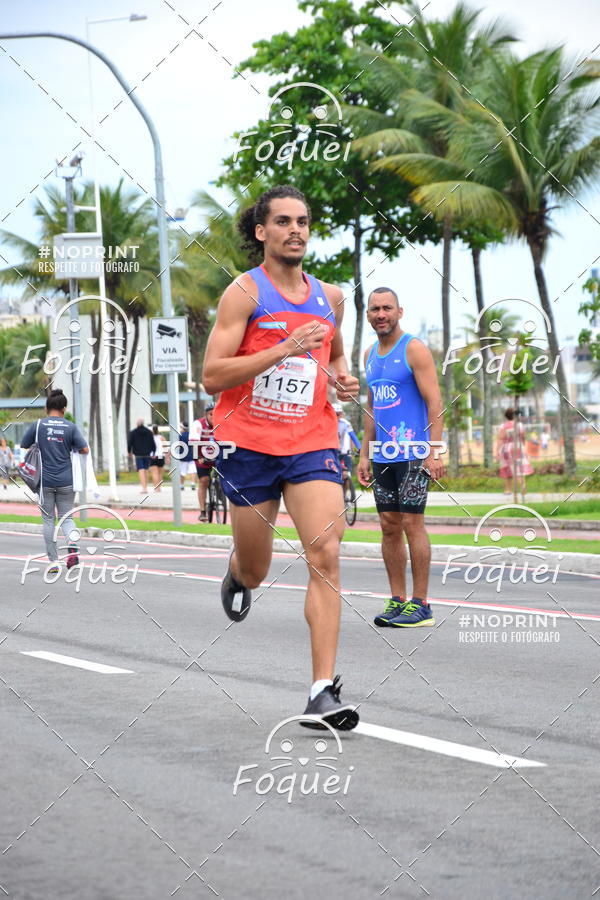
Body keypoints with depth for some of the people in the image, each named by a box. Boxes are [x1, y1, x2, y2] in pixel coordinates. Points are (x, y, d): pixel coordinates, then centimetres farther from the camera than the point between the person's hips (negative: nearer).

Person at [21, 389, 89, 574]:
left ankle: (54, 562, 7)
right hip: (66, 480, 1)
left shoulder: (38, 425, -2)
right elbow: (85, 449, -5)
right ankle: (72, 542, -19)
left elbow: (23, 446, 4)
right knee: (66, 517, 12)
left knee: (48, 520, 8)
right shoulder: (70, 427, -2)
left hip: (45, 480, 0)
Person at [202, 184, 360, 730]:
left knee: (325, 555, -16)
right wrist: (286, 349, -21)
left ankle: (324, 691, -19)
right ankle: (238, 571, 50)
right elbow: (212, 377, -13)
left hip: (312, 444, 3)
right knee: (255, 570, 9)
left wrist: (343, 379, 7)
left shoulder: (330, 297, 11)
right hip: (248, 445, -3)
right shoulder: (245, 293, -5)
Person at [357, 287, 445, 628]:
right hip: (383, 455, 7)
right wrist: (364, 455, 16)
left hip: (413, 453, -7)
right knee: (389, 526, 6)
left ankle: (420, 605, -4)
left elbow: (434, 402, -11)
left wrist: (434, 452, -19)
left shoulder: (414, 350, -7)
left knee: (412, 523, -7)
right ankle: (397, 601, 11)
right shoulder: (370, 354, 15)